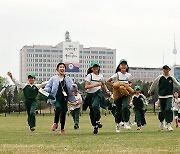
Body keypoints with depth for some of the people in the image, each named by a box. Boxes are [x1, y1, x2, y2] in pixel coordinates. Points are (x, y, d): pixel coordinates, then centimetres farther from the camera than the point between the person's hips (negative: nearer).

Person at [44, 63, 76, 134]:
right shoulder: (53, 78, 6)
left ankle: (62, 129, 19)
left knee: (63, 113, 3)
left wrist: (73, 86, -18)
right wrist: (45, 90, -12)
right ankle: (55, 123, -2)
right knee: (58, 108, -27)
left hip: (64, 99, 2)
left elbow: (71, 88, 4)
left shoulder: (68, 79, 11)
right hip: (56, 98, -2)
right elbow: (48, 87, 9)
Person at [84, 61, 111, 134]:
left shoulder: (100, 76, 9)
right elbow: (86, 86, -11)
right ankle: (95, 126, 18)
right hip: (90, 94, 0)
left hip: (98, 93, 0)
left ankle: (97, 121, -14)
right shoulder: (89, 75, -2)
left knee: (95, 105, -30)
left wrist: (107, 90, 14)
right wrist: (95, 85, -20)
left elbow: (103, 84, 29)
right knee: (92, 112, 3)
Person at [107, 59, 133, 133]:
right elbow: (108, 81, 1)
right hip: (118, 94, -1)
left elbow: (130, 82, 21)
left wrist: (129, 85, -1)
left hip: (126, 94, 1)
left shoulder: (129, 75, 3)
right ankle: (118, 124, 24)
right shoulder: (117, 75, -6)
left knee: (125, 107, -23)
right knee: (118, 109, 6)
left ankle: (126, 122, -13)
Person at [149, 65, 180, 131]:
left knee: (168, 109, -15)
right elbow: (154, 84, 11)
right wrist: (150, 91, 19)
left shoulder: (171, 78, 2)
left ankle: (168, 124, -14)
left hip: (169, 96, 0)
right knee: (162, 110, 8)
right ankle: (161, 122, 31)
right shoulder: (160, 77, 0)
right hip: (161, 96, 0)